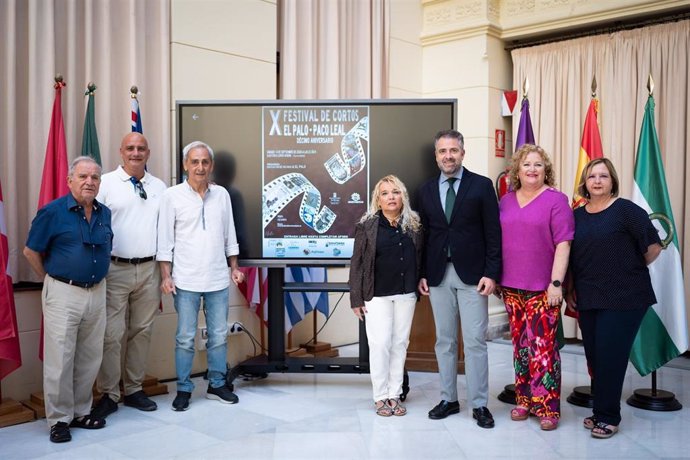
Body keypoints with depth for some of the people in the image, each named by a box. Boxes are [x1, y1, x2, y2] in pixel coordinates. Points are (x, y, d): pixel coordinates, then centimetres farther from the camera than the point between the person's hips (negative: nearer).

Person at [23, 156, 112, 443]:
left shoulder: (104, 214, 7)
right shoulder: (53, 212, -8)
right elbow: (31, 252, -1)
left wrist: (97, 275, 14)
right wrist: (51, 280, 3)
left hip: (97, 292, 5)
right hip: (63, 293, -5)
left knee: (90, 358, 11)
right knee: (60, 360, 0)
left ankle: (81, 412, 25)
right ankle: (59, 419, 12)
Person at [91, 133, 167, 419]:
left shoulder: (159, 187, 10)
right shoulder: (106, 183, -1)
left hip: (149, 270, 4)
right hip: (115, 269, -4)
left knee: (142, 331, 11)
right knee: (112, 334, -3)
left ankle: (134, 389, 24)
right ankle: (108, 395, 11)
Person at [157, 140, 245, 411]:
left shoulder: (222, 195, 6)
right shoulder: (173, 196, -3)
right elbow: (165, 239, -3)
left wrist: (234, 267, 11)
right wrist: (166, 275, -7)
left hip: (218, 279, 3)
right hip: (186, 280, -3)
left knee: (219, 335, 10)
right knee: (185, 338, 4)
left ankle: (217, 384, 25)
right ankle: (184, 389, 18)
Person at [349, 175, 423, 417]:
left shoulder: (414, 224, 4)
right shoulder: (367, 225, -5)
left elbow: (419, 257, 9)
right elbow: (357, 263, -5)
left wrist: (419, 285, 4)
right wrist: (356, 298, -8)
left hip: (406, 294, 3)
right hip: (377, 295, -3)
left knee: (400, 343, 8)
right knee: (380, 344, -3)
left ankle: (394, 394, 19)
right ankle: (380, 397, 11)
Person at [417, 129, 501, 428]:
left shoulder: (481, 185, -1)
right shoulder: (426, 190, 9)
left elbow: (493, 233, -4)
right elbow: (424, 235, 10)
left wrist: (491, 273, -9)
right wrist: (422, 274, 5)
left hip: (472, 275, -3)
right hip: (438, 275, 3)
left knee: (475, 341, 0)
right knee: (444, 341, 11)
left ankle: (479, 404, 11)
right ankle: (449, 399, 22)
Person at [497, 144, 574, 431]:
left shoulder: (556, 200, -3)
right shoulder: (505, 201, 11)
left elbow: (563, 244, -8)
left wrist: (556, 283, -14)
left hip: (542, 288, -4)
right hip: (511, 287, 5)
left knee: (542, 346, -6)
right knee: (520, 345, 10)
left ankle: (547, 407, 6)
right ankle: (524, 400, 22)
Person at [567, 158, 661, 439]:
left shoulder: (626, 210, -6)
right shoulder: (577, 215, 10)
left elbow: (653, 247, -7)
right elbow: (570, 257, 17)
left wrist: (631, 270, 4)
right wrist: (570, 290, 14)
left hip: (623, 299, -5)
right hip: (588, 299, 5)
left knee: (610, 358, -4)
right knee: (594, 358, 9)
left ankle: (608, 417, 9)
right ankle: (600, 412, 23)